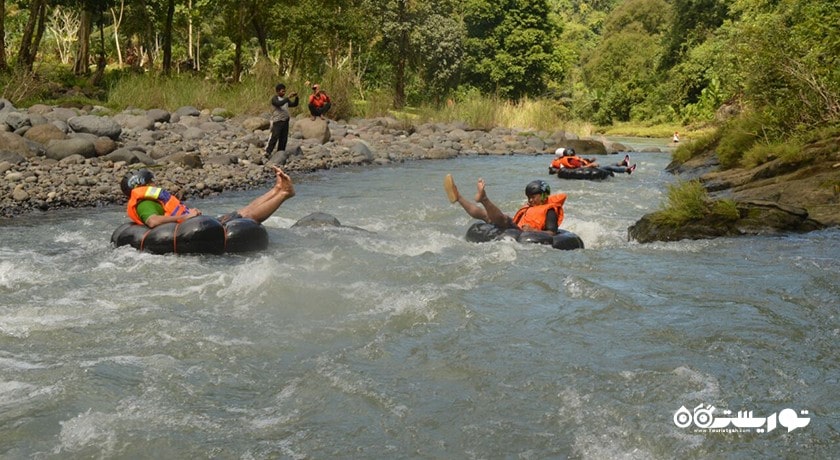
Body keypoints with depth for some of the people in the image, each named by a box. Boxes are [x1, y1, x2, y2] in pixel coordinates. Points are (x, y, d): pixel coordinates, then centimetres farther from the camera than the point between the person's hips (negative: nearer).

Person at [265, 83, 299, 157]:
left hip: (285, 121, 7)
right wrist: (288, 97, -28)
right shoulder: (274, 98, -4)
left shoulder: (285, 99, 16)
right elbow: (279, 103, -25)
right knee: (274, 137, -13)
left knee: (284, 138, 5)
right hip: (277, 121, -7)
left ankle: (281, 152, 12)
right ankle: (267, 152, -13)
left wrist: (296, 97, -2)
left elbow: (294, 104, 15)